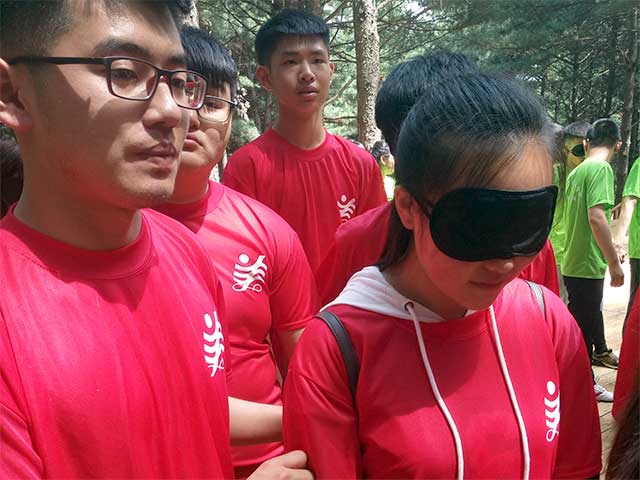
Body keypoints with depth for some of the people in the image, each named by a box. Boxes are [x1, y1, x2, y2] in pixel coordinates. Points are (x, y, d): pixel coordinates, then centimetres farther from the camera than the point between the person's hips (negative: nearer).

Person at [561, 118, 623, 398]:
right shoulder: (601, 168, -16)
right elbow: (596, 217, -27)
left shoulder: (576, 172, 10)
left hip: (573, 262, 9)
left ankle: (600, 352, 46)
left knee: (591, 311, 26)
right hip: (587, 266, -8)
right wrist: (614, 263, -21)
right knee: (584, 323, 3)